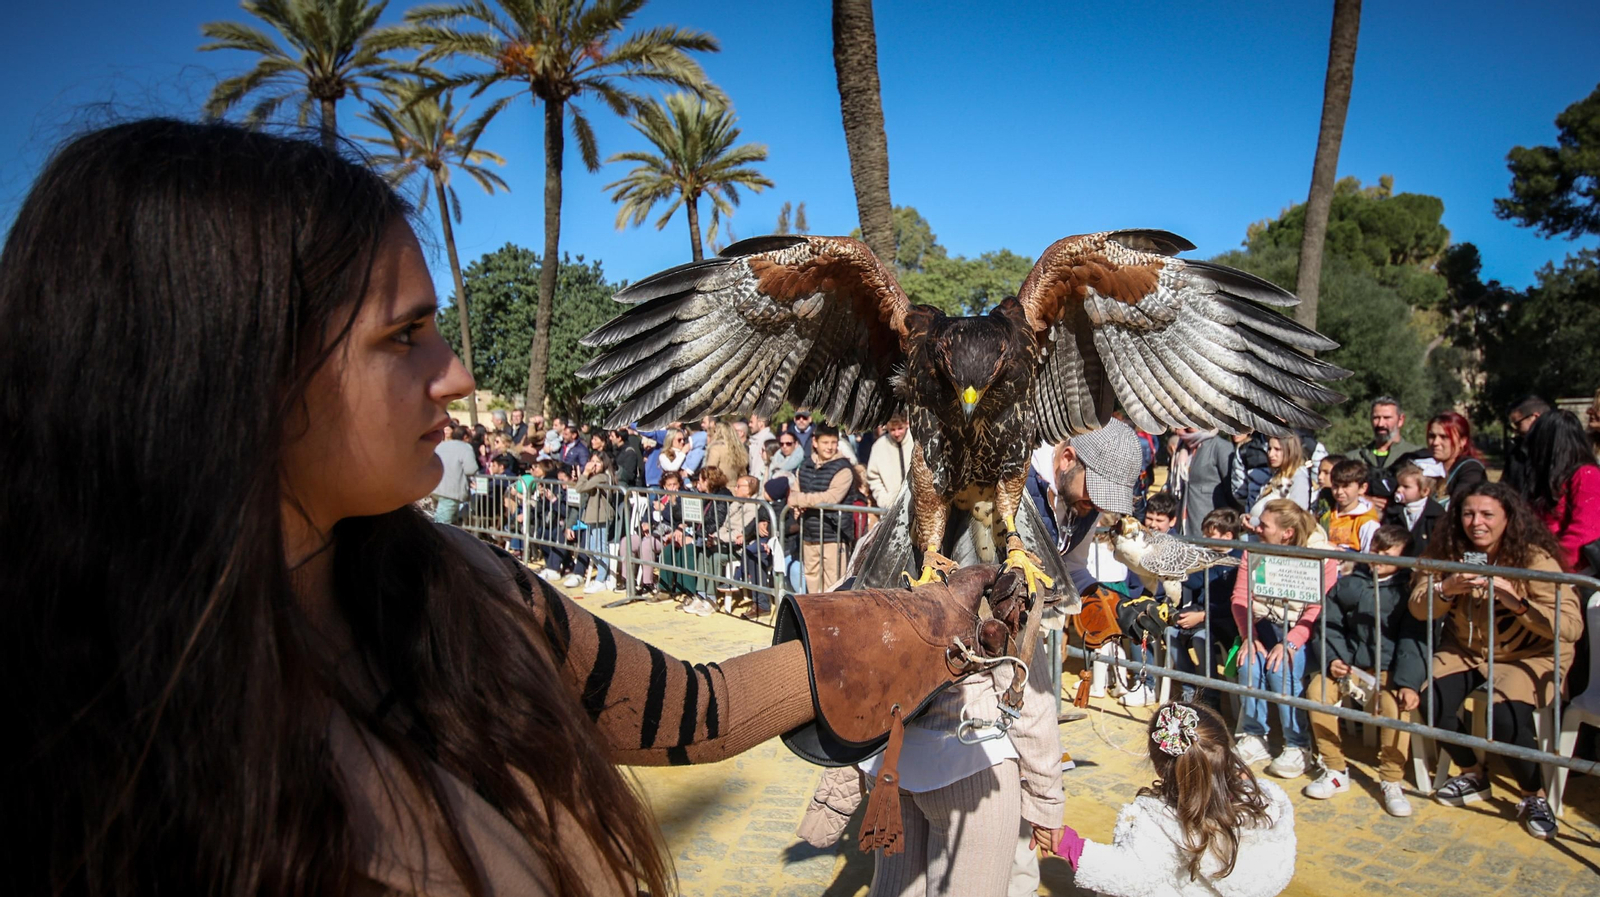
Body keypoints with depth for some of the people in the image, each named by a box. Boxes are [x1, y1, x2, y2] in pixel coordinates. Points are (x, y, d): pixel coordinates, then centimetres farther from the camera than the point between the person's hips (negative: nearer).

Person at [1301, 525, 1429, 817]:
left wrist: (1408, 682, -23)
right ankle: (1335, 771, -11)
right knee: (1318, 689, -23)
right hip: (1350, 664, 3)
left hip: (1388, 669, -3)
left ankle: (1392, 781, -15)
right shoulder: (1347, 585, 10)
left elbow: (1414, 638, -10)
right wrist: (1332, 660, -10)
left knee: (1393, 703, -32)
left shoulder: (1408, 590, 0)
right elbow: (1330, 626, 9)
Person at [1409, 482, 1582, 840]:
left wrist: (1517, 603, -40)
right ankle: (1473, 775, 10)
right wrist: (1446, 588, -30)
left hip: (1530, 655, -4)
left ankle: (1534, 797, 0)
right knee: (1433, 701, -19)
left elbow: (1571, 626, -26)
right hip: (1466, 650, 4)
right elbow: (1418, 608, -11)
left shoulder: (1535, 559, -18)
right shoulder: (1450, 553, -7)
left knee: (1505, 716, -29)